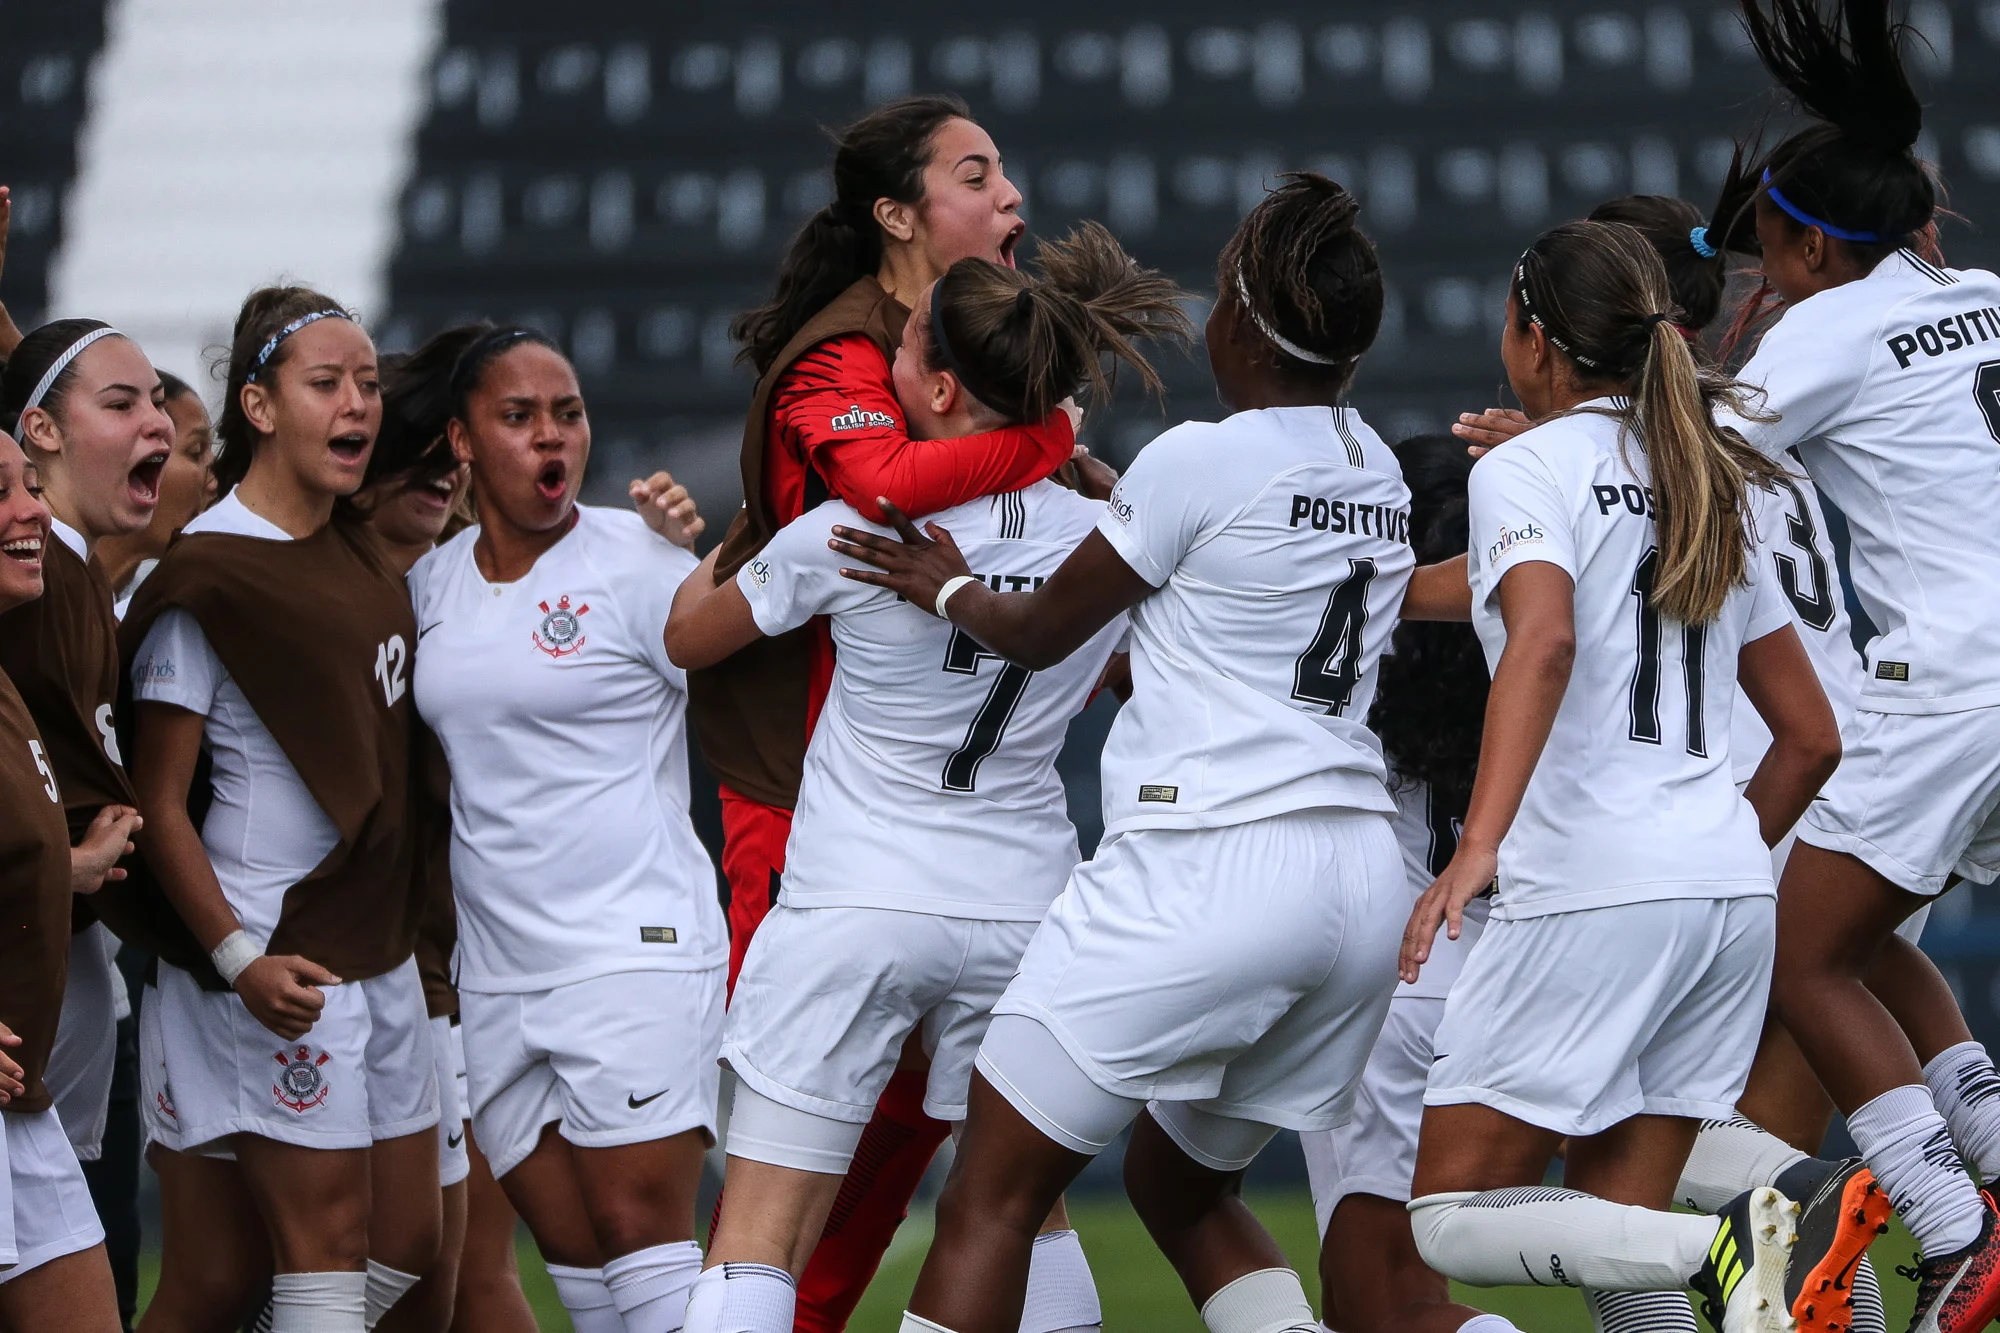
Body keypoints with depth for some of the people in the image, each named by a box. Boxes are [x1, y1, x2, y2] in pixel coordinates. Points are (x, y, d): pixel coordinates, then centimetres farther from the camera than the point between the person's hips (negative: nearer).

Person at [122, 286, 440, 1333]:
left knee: (409, 1244, 9)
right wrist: (238, 958, -21)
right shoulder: (206, 578, -13)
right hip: (278, 963, -8)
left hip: (382, 954, 8)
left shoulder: (361, 549, 11)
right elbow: (158, 802, -13)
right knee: (326, 1245, -8)